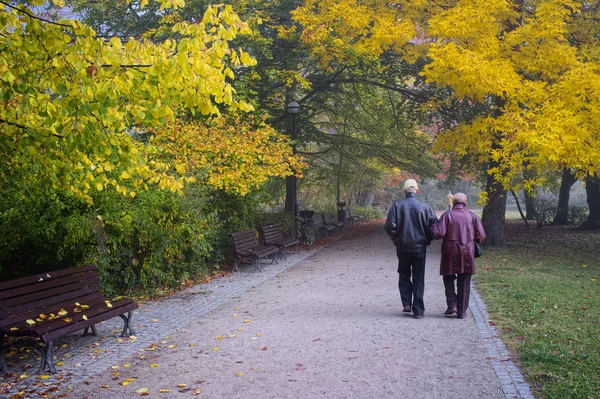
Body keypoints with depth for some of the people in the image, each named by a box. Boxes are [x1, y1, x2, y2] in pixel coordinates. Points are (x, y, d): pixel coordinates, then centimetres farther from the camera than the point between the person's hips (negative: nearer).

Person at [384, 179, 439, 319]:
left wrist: (396, 238, 6)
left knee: (404, 276, 19)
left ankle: (406, 303, 10)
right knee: (418, 279, 8)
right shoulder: (425, 206, -6)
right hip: (420, 248, 0)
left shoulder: (397, 206, -7)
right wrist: (427, 239, 9)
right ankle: (418, 310, 9)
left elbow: (389, 226, -12)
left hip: (402, 247, 0)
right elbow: (435, 225, -7)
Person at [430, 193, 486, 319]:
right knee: (464, 282, 8)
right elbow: (481, 236, -1)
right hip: (467, 252, 2)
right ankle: (462, 311, 10)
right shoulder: (472, 216, 2)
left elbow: (438, 233, -14)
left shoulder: (447, 215, -5)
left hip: (450, 252, -2)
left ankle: (452, 304, 4)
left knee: (448, 277, 16)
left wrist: (432, 228, 5)